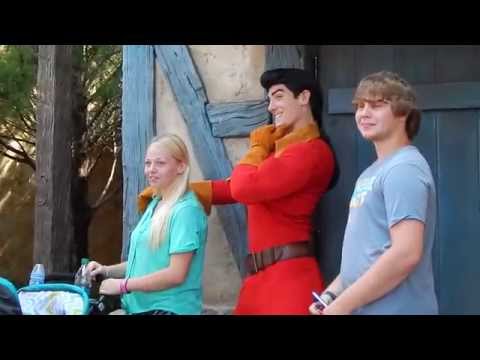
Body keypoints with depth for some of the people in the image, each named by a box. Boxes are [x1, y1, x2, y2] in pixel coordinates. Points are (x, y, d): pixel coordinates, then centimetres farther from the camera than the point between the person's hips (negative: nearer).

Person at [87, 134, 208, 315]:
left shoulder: (186, 210, -16)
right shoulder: (155, 204, 10)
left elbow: (176, 274, -21)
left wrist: (123, 285, -15)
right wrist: (107, 270, 4)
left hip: (170, 308, -8)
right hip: (140, 306, 8)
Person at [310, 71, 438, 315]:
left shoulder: (404, 168, -16)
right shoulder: (374, 171, 14)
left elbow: (406, 254, -25)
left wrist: (342, 304, -20)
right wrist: (331, 294, 7)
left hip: (393, 309, -9)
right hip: (364, 307, 9)